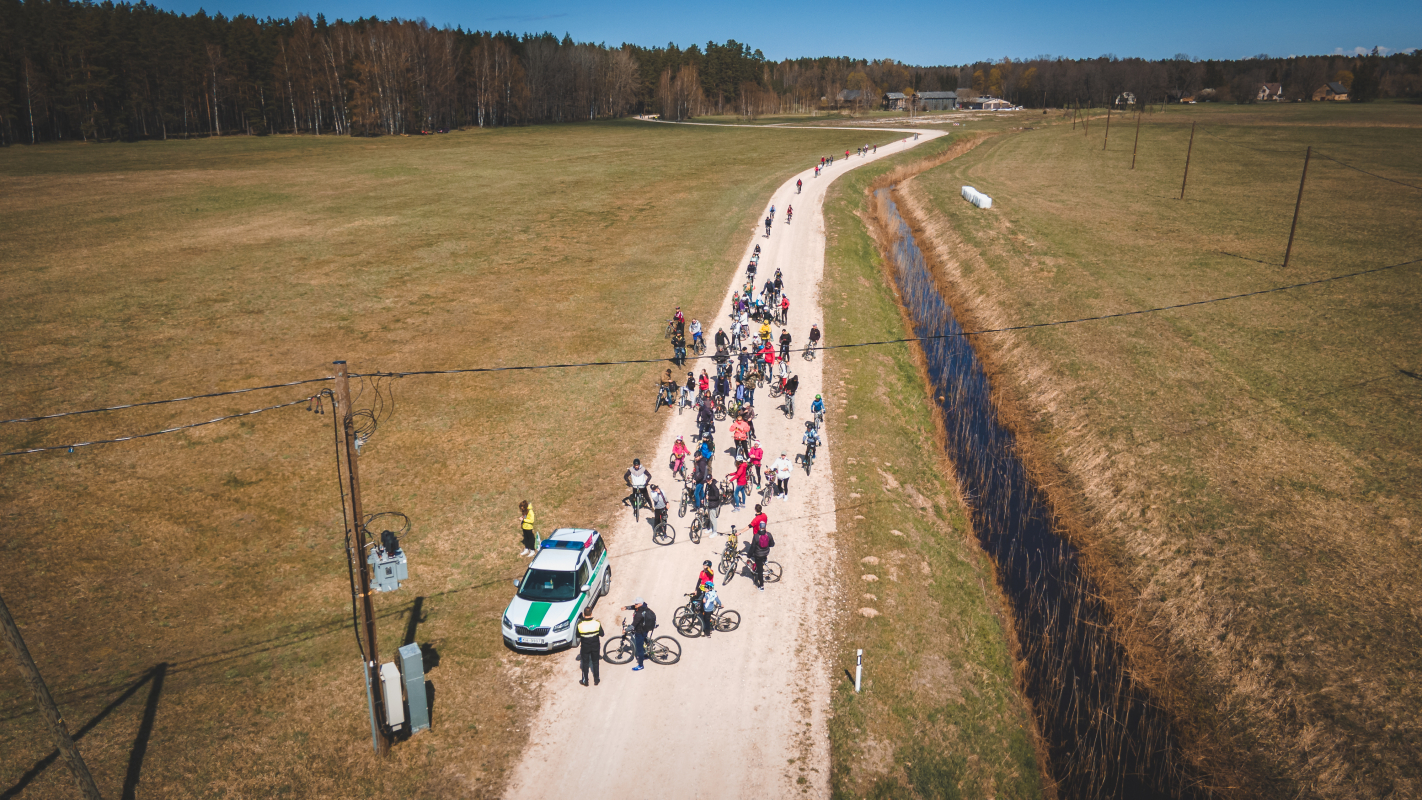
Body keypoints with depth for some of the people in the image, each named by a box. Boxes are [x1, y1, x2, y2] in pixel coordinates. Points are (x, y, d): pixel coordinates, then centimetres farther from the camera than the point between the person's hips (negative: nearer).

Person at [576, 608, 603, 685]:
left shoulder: (580, 624, -20)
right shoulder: (597, 623, -18)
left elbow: (577, 636, -6)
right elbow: (602, 634, -6)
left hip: (585, 647, -1)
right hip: (595, 646, 1)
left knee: (585, 663, 17)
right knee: (595, 662, 19)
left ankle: (585, 681, 27)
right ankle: (596, 680, 29)